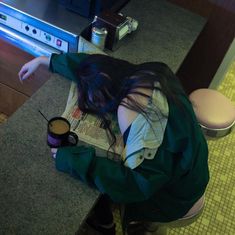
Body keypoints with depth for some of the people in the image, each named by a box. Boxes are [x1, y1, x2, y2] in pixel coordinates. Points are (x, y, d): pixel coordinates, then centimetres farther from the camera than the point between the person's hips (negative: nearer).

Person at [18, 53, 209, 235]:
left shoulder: (130, 108, -33)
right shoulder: (143, 74, -9)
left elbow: (138, 183, -31)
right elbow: (91, 64, 5)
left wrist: (75, 161, -28)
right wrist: (44, 60, 15)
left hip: (176, 197, -7)